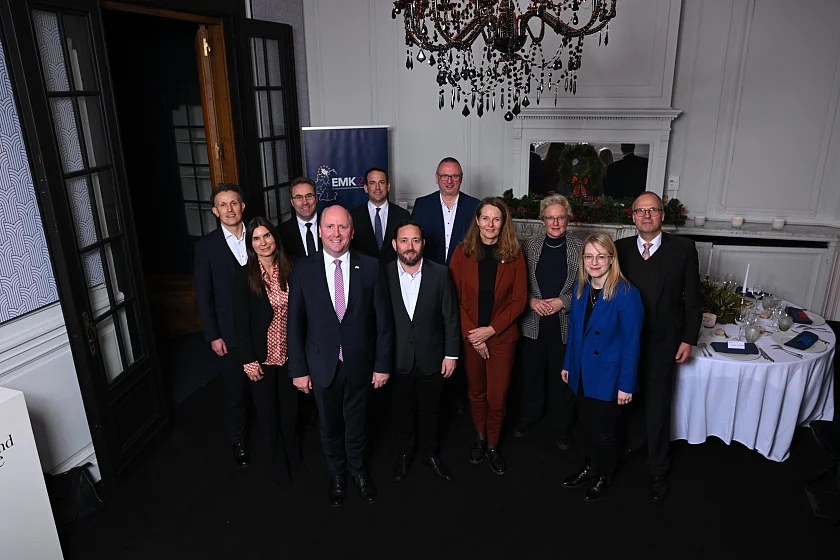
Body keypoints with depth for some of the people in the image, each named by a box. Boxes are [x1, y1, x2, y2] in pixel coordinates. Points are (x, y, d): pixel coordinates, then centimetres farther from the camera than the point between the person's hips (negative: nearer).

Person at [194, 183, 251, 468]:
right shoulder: (206, 246, -4)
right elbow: (204, 295, -3)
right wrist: (213, 335, -6)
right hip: (230, 332, -1)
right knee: (236, 390, 11)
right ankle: (238, 440, 33)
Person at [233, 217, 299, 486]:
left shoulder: (288, 270, -3)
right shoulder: (244, 276, -13)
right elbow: (241, 322, -11)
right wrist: (249, 361, -12)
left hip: (289, 352, 3)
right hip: (262, 355, -3)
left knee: (290, 404, 17)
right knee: (268, 409, 13)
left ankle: (292, 450, 44)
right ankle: (279, 461, 35)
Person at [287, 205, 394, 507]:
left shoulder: (371, 267, -9)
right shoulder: (303, 270, -8)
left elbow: (384, 320, -6)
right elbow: (295, 324, -4)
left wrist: (383, 364, -5)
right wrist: (299, 369, -3)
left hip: (360, 364, 0)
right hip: (323, 365, 0)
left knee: (356, 422, 19)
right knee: (330, 425, 19)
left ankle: (357, 469, 46)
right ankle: (337, 473, 45)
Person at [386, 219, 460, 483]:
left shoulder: (440, 274, -8)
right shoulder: (384, 275, -9)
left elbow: (451, 317, -3)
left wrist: (451, 354, -3)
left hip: (431, 360, 0)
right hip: (397, 360, 0)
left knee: (429, 411, 18)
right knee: (402, 412, 18)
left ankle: (430, 454, 41)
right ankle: (404, 454, 41)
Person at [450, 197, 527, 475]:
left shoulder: (513, 255, -5)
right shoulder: (463, 252, -4)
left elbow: (519, 300, -5)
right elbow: (455, 298, -3)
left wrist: (490, 330, -13)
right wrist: (471, 334, -11)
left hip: (502, 337, -1)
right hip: (469, 337, 1)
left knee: (497, 397, 5)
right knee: (476, 392, 15)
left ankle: (493, 445, 28)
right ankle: (480, 438, 38)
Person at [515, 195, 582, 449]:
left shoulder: (580, 248, -4)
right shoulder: (528, 245, 0)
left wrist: (563, 302, -14)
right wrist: (531, 300, -11)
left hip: (565, 324, -1)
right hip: (533, 323, 1)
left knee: (563, 378, 11)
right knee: (530, 374, 16)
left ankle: (563, 427, 31)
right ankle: (527, 417, 39)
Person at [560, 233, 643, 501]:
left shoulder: (626, 294, -21)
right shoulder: (580, 287, -1)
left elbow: (632, 343, -18)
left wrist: (626, 385, -16)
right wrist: (568, 364, 11)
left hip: (607, 377, -5)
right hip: (582, 374, 5)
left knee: (603, 430, 12)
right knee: (587, 424, 21)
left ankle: (605, 476, 37)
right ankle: (591, 467, 44)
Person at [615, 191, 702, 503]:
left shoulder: (683, 249, -7)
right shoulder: (620, 249, -2)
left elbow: (692, 298, -3)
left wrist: (688, 339, -5)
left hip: (663, 344, -2)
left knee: (658, 408, 6)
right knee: (631, 399, 19)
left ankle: (658, 471, 24)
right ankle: (632, 445, 44)